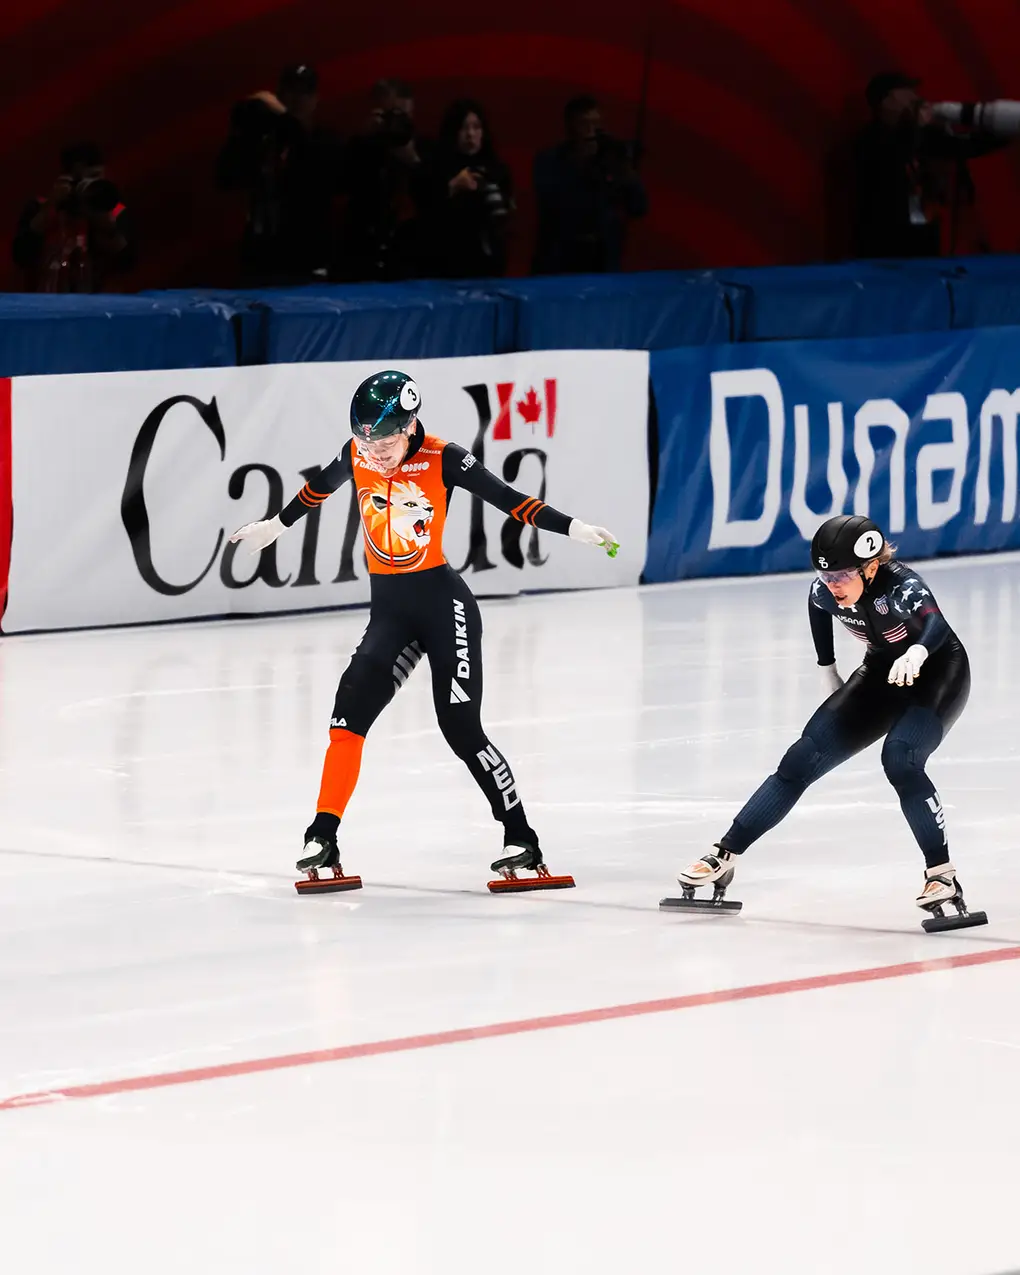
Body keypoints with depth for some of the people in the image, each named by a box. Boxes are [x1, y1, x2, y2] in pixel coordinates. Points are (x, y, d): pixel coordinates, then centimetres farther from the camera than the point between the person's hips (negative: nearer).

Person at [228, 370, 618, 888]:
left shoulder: (441, 459, -12)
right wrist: (276, 525, 37)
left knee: (460, 726, -9)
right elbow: (318, 490, 21)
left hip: (442, 602, -4)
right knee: (351, 709, -12)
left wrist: (572, 527, -26)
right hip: (388, 608, 4)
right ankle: (323, 837, -10)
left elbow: (508, 499, -16)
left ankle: (521, 838, 0)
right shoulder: (356, 456, 0)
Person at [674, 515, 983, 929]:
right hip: (881, 674, 6)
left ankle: (941, 872, -21)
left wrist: (916, 652, -75)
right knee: (804, 759, -3)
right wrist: (827, 669, 13)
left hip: (939, 672, -6)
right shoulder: (826, 592, -16)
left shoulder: (900, 585, -33)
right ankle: (724, 855, 2)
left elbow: (935, 623, -54)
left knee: (900, 760, -31)